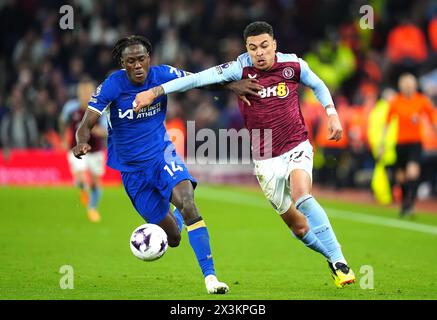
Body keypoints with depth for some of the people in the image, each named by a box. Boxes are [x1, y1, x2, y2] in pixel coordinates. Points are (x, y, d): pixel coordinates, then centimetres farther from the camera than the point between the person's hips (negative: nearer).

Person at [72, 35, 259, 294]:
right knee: (173, 237, 2)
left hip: (162, 155, 1)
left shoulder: (162, 75, -11)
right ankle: (173, 220, 44)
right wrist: (82, 143, -41)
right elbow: (87, 125, -19)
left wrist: (232, 85, -15)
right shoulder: (112, 86, -17)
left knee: (187, 204, -29)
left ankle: (210, 276, -26)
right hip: (131, 168, -1)